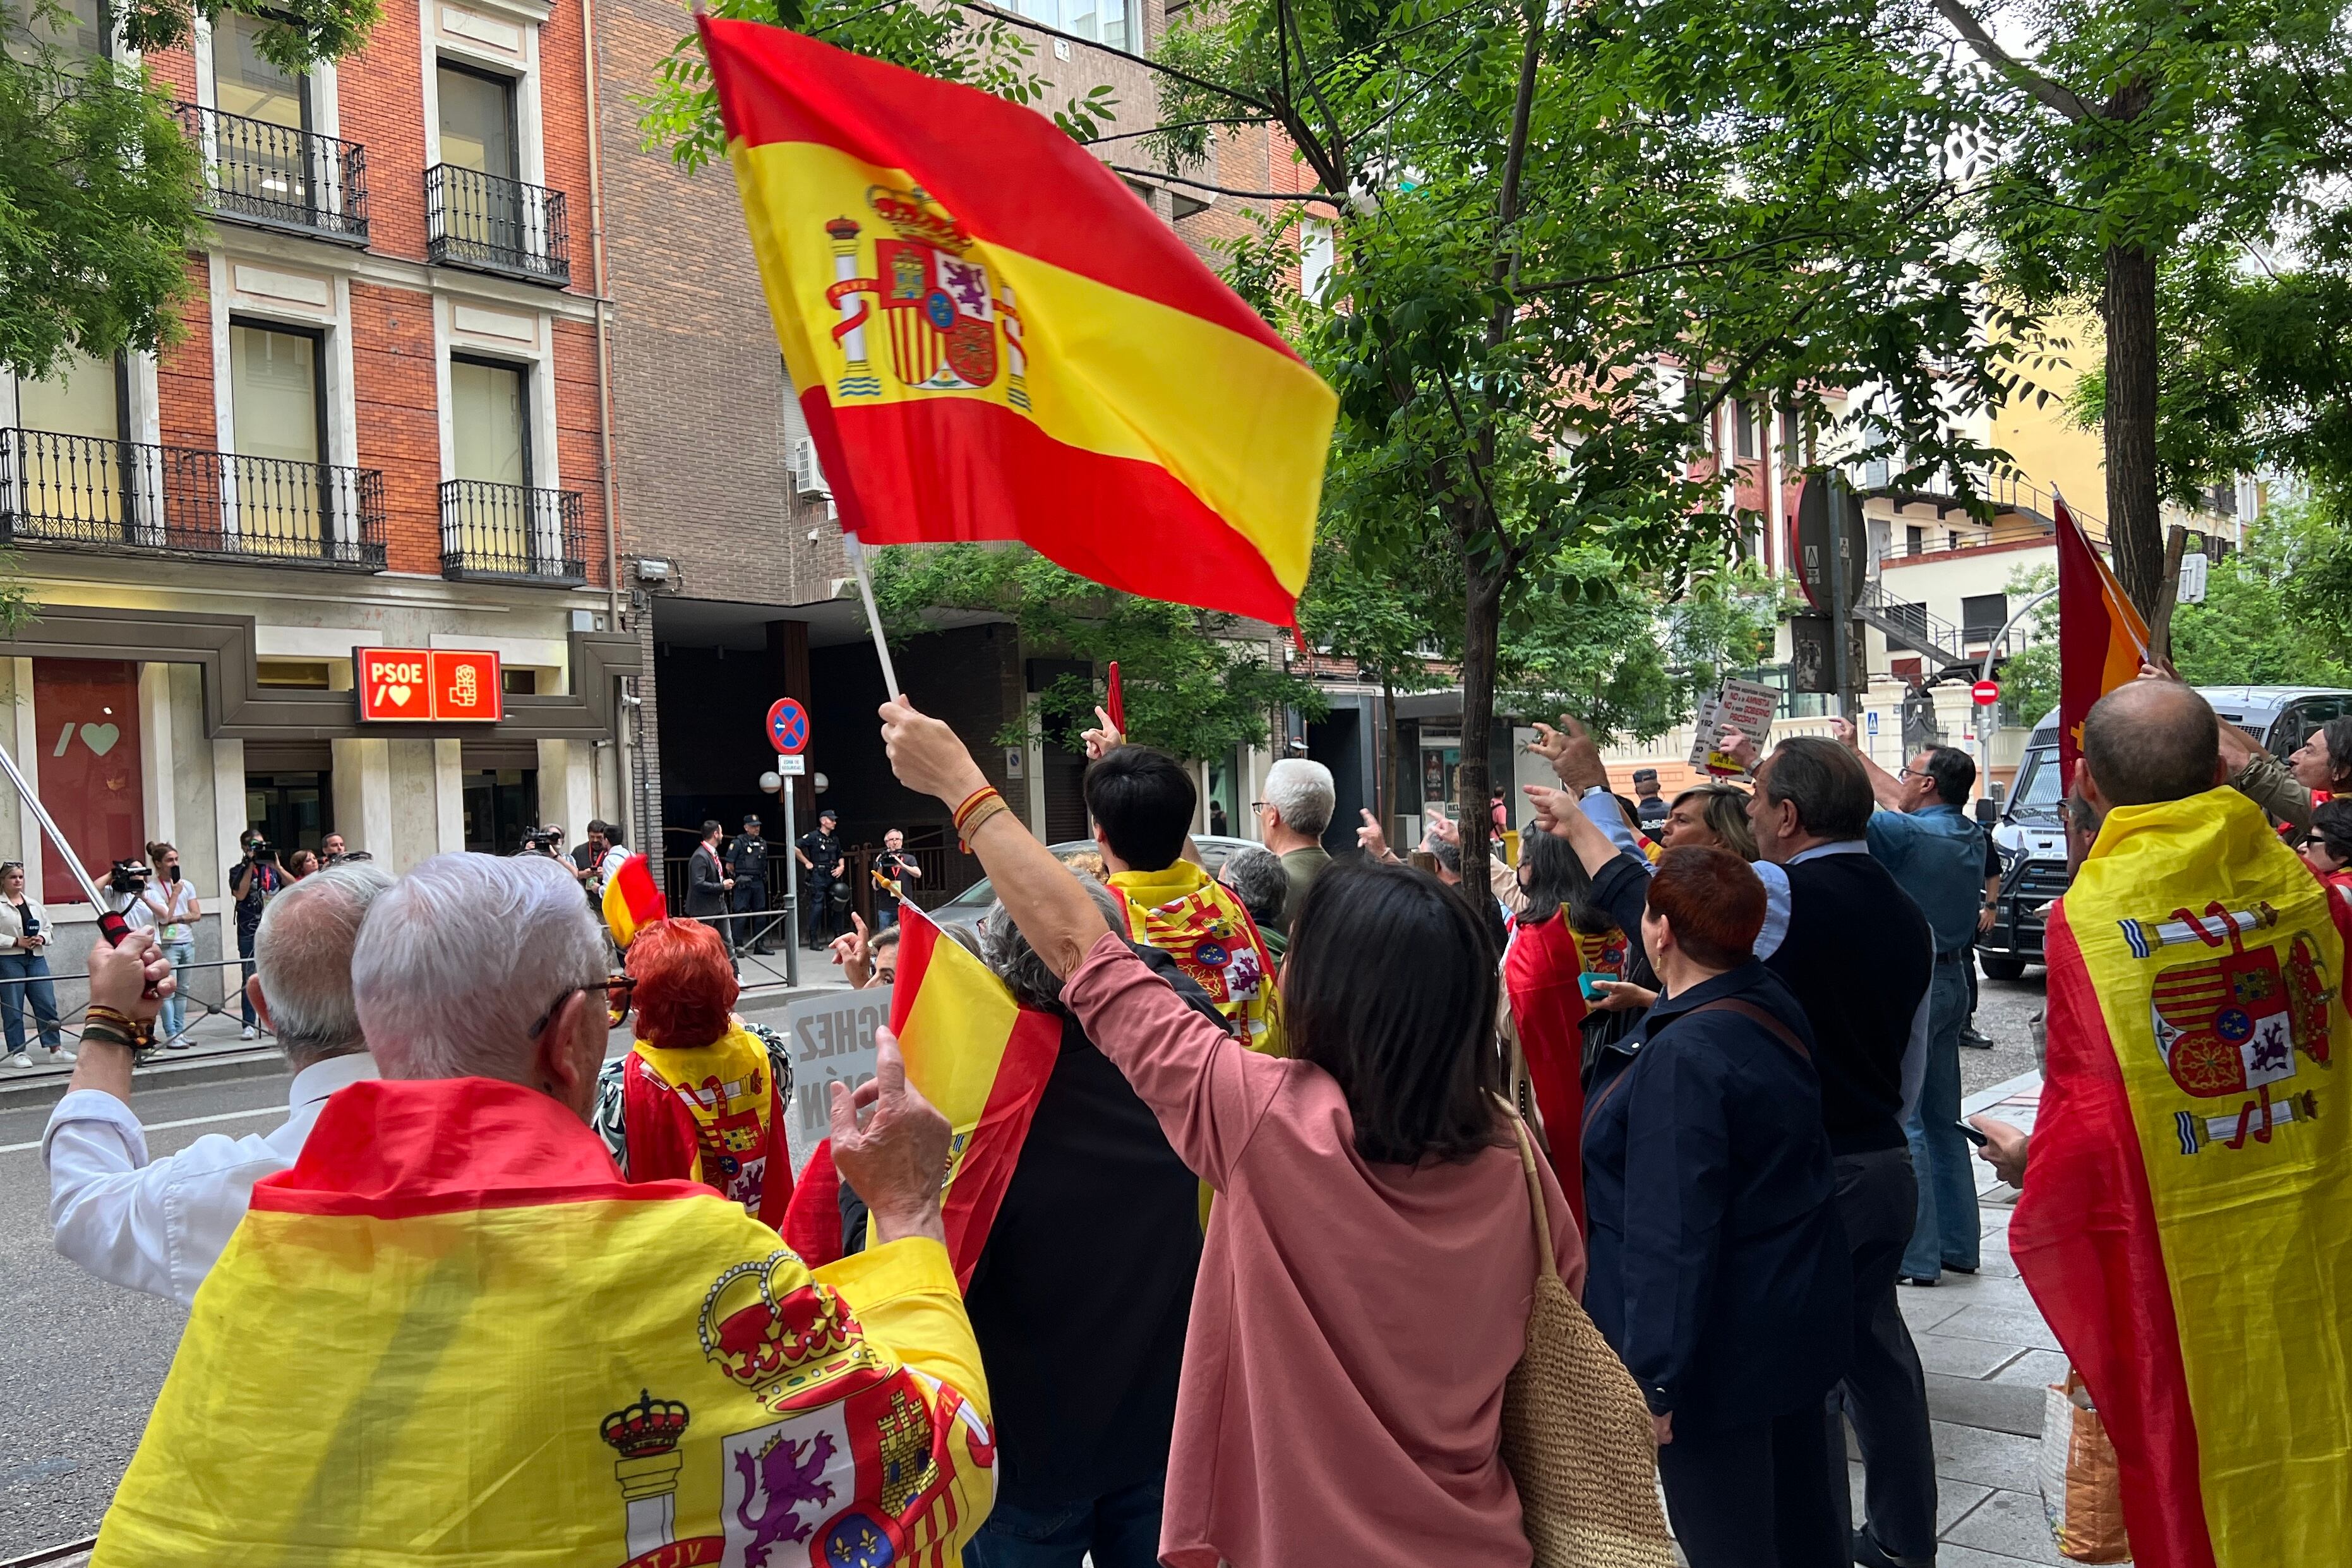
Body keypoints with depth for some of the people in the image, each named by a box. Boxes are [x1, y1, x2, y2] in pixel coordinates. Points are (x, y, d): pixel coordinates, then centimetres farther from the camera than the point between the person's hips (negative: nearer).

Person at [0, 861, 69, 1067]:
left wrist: (41, 939, -2)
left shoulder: (34, 903, 15)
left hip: (36, 958, 5)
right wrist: (17, 942, -15)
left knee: (47, 1003, 1)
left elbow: (47, 929, 19)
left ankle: (54, 1048, 5)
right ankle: (18, 1052, 6)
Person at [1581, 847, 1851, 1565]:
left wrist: (1652, 1378, -22)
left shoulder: (1682, 1057, -28)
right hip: (1797, 1318, 9)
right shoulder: (1773, 1005, -2)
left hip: (1720, 1350, -9)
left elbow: (1671, 1238, -28)